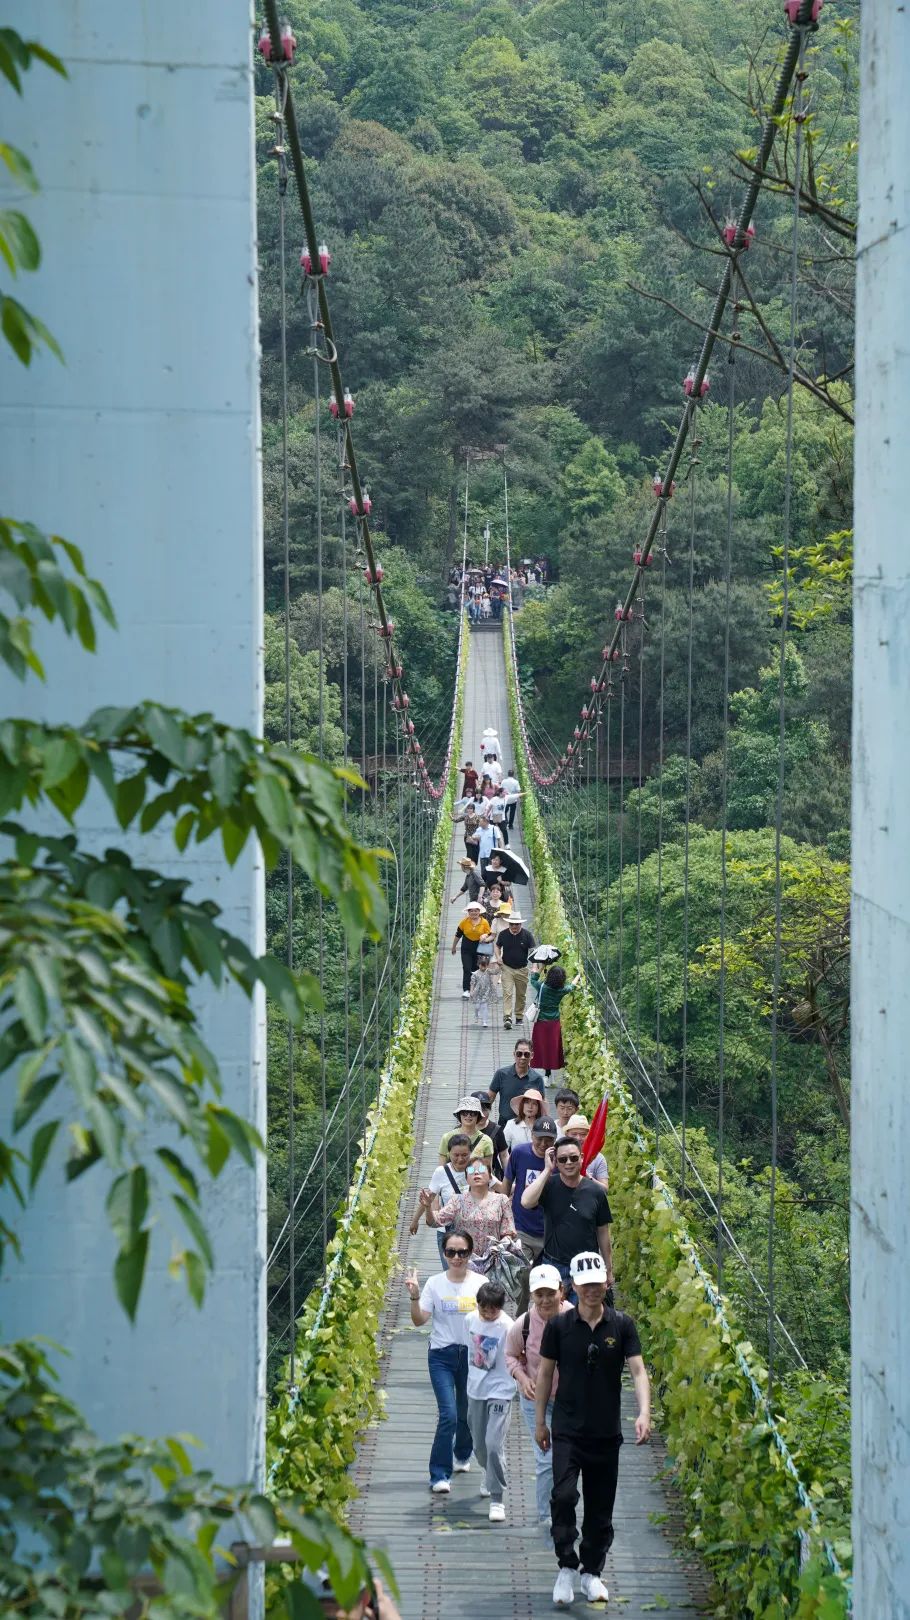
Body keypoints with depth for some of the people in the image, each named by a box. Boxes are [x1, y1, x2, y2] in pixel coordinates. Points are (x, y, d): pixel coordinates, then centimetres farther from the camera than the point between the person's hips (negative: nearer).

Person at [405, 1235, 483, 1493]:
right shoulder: (435, 1284, -4)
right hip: (442, 1355, -2)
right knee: (448, 1415, -14)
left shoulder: (480, 1284, -1)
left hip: (472, 1354, 2)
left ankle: (462, 1455, 45)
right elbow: (419, 1320, -7)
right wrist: (414, 1297, -22)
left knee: (467, 1413, 15)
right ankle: (439, 1475, -8)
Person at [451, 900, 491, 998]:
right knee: (467, 969, -9)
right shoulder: (464, 922, -3)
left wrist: (485, 936, -22)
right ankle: (466, 990, -10)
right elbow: (458, 935, 8)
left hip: (479, 949, 0)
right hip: (467, 949, 0)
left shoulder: (484, 922, -4)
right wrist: (454, 947, 16)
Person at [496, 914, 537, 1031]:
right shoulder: (503, 934, -3)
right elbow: (498, 946, 14)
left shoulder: (527, 934, -6)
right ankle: (507, 1018, -20)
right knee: (507, 993, -13)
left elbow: (532, 950, -5)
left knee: (521, 994, 13)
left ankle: (519, 1017, 28)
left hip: (522, 969, 1)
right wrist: (498, 956, -5)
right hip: (507, 968, -1)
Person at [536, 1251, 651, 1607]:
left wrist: (644, 1413, -20)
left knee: (601, 1506, 8)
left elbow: (638, 1370, -5)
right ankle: (566, 1568, -8)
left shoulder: (622, 1325, -1)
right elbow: (545, 1373, 5)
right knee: (564, 1494, -18)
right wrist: (540, 1421, 6)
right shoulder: (559, 1325, -2)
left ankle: (592, 1572, 22)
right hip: (567, 1429, -2)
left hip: (607, 1431, 2)